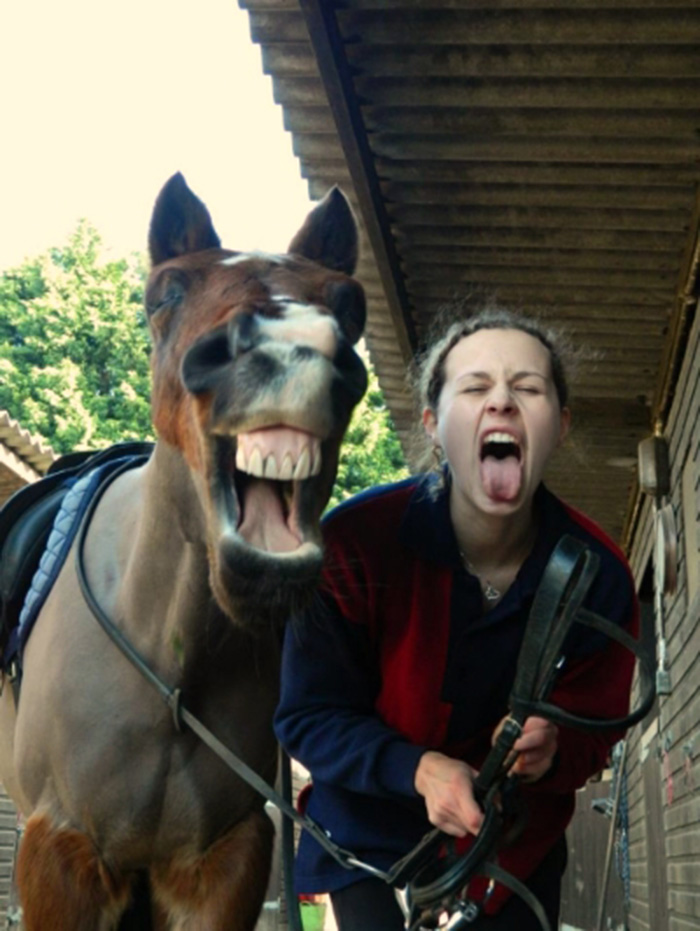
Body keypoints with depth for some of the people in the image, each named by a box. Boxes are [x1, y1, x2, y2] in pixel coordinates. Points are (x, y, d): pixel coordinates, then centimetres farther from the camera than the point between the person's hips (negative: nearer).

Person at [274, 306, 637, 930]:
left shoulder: (599, 575, -16)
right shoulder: (354, 542, -22)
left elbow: (594, 727, -6)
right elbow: (308, 714, -16)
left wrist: (552, 753, -30)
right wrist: (417, 769, -32)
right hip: (374, 843, -2)